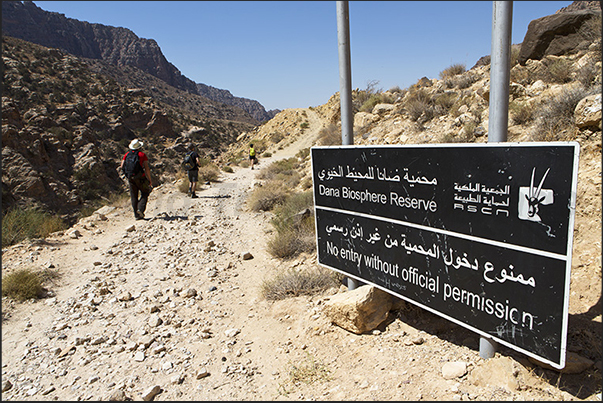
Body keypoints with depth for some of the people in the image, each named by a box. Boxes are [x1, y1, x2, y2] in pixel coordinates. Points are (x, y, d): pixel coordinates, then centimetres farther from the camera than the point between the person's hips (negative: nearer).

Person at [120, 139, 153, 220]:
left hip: (131, 179, 4)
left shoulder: (127, 154, 5)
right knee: (145, 194, 11)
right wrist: (150, 180, -6)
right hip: (141, 178, -4)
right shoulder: (142, 155, -7)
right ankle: (140, 209, -8)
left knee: (134, 197, 10)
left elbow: (122, 167, 2)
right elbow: (147, 169, -12)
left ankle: (136, 214, 10)